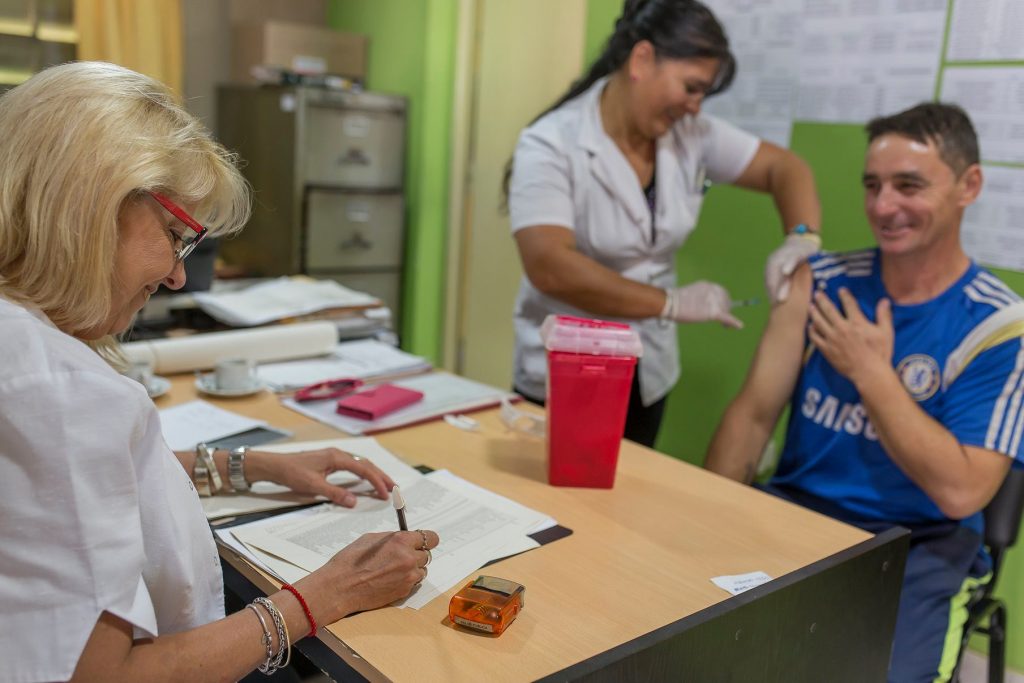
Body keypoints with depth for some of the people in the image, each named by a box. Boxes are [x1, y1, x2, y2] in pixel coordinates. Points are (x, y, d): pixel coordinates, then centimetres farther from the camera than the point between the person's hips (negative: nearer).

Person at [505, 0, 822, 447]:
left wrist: (802, 237, -15)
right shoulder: (551, 145, -18)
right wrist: (671, 304, -27)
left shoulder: (691, 134, -3)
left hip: (650, 373, 6)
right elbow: (548, 266, -29)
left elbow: (783, 167, 6)